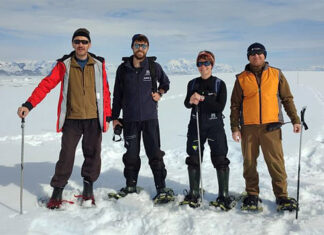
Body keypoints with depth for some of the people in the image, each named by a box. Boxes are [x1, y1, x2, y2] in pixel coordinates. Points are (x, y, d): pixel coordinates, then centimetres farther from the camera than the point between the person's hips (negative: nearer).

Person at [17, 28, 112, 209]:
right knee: (66, 155, -1)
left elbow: (105, 92, 8)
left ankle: (88, 184, 27)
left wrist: (107, 116, 6)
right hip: (71, 119, -1)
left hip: (93, 119, 1)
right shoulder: (64, 65, 2)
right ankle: (58, 190, 14)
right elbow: (46, 85, -5)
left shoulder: (98, 65, 5)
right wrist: (28, 105, -16)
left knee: (92, 154, 7)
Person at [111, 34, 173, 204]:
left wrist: (159, 93, 2)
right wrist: (115, 117, 10)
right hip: (129, 119, 2)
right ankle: (131, 185, 25)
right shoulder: (123, 69, 5)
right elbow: (117, 95, 11)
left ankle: (161, 188, 3)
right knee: (131, 154, 9)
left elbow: (165, 82, 22)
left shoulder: (154, 67, 2)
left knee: (155, 153, -5)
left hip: (150, 117, -1)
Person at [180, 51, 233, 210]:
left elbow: (220, 107, -11)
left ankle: (224, 196, 7)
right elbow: (186, 104, 1)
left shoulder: (219, 84, -1)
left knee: (220, 161, -5)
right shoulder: (193, 83, 9)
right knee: (194, 160, 8)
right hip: (196, 126, 3)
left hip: (215, 126, -3)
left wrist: (202, 99, -20)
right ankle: (193, 194, 23)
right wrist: (191, 101, -21)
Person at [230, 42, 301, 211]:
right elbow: (235, 105, 9)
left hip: (271, 126, -1)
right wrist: (235, 127, 3)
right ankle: (252, 195, 20)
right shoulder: (241, 78, 8)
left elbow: (287, 98, 11)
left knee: (276, 162, -2)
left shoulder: (276, 74, 8)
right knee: (249, 162, 7)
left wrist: (295, 120, 3)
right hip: (248, 127, 1)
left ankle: (281, 195, 11)